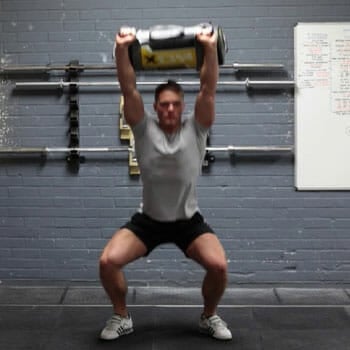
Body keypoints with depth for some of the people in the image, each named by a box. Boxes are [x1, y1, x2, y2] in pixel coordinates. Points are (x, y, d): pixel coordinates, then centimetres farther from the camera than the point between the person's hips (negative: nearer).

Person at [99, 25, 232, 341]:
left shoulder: (195, 129, -6)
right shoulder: (144, 129, -6)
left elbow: (209, 89, -17)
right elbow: (129, 89, -15)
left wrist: (210, 48, -29)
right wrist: (122, 49, -27)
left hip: (189, 221, 0)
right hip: (148, 220, 1)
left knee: (218, 265, -22)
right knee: (108, 261, -18)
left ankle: (210, 317, 8)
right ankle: (122, 318, 9)